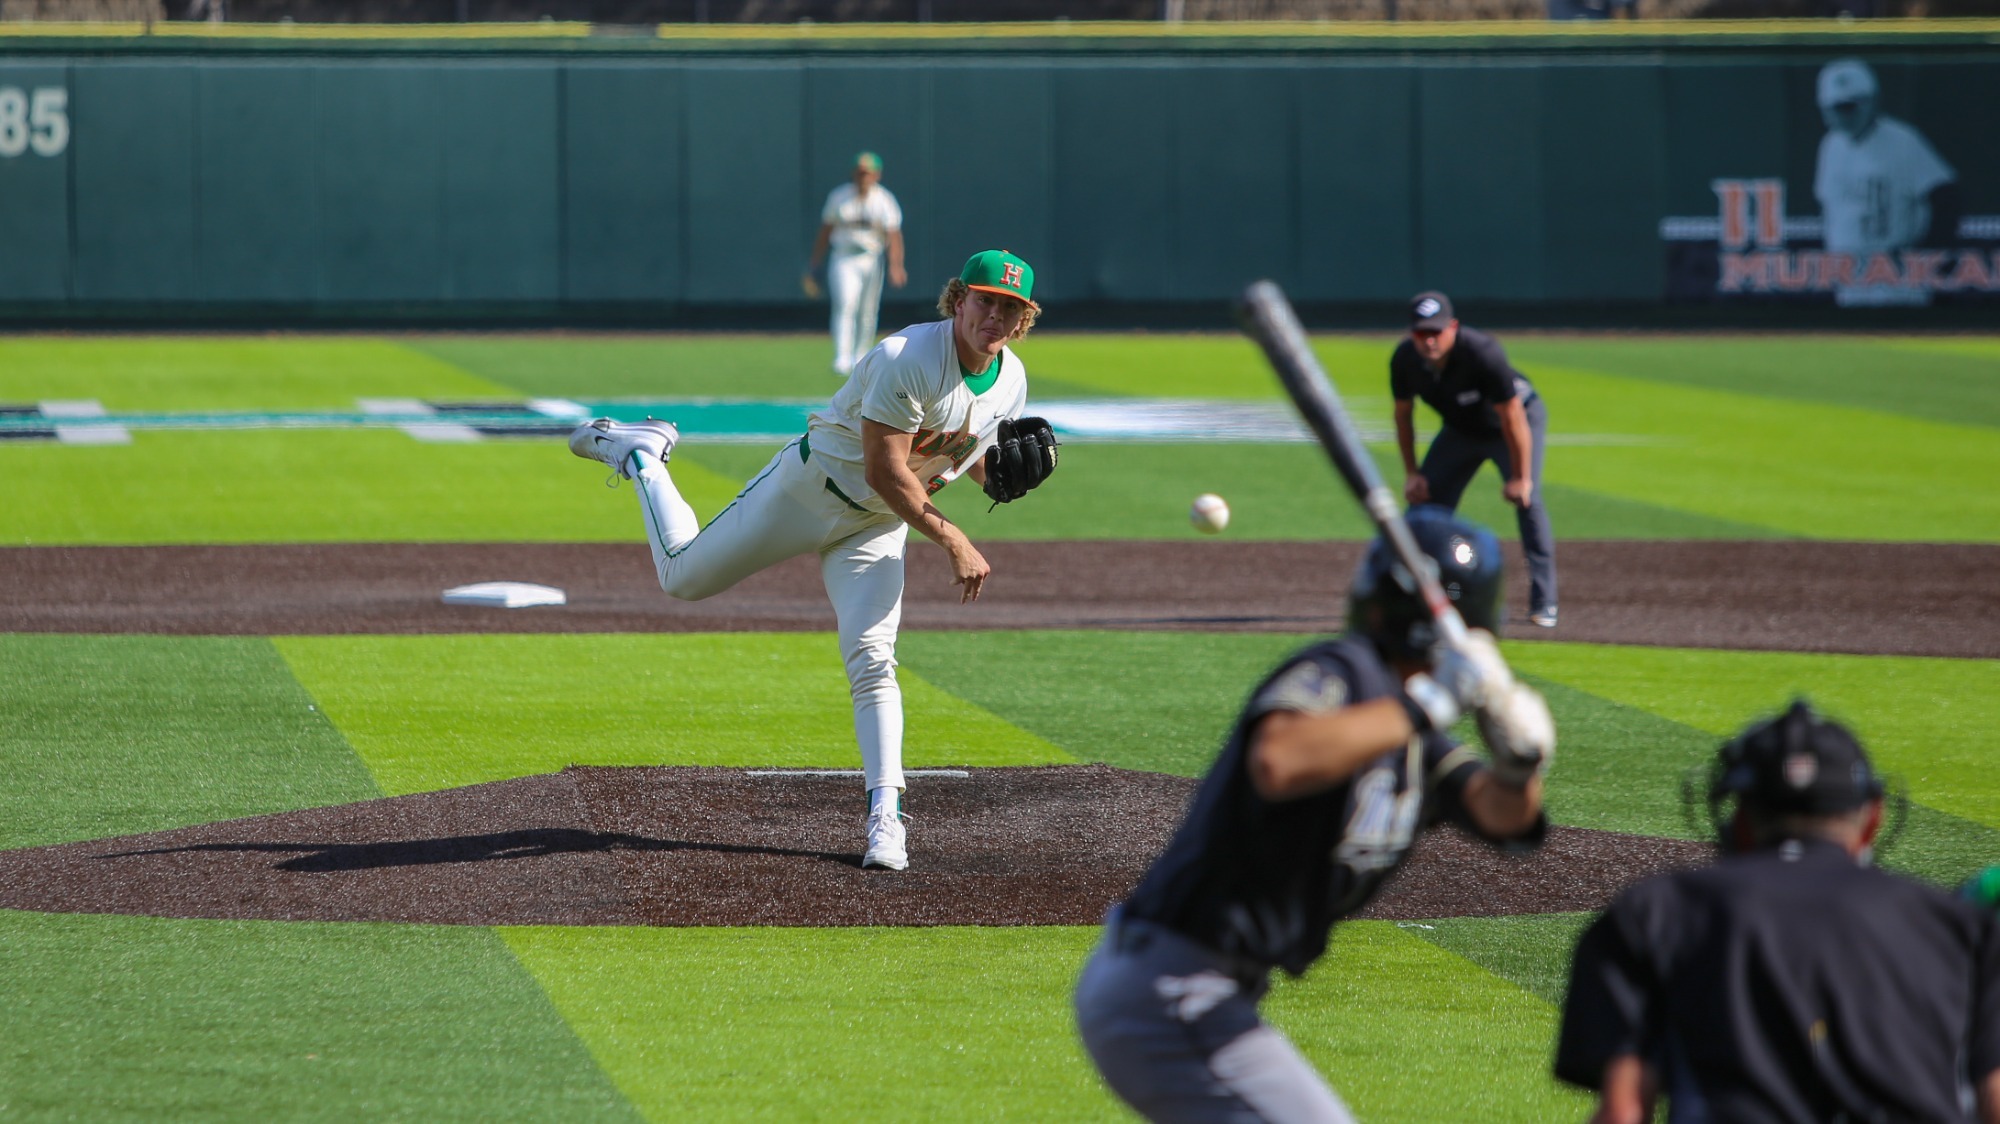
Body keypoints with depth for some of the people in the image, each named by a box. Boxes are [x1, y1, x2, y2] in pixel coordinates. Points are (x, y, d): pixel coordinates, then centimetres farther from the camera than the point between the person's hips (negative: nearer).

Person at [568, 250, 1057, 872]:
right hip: (811, 488, -4)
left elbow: (968, 452, 12)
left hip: (876, 528, 4)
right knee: (683, 576, 9)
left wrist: (1002, 470, -12)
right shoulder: (909, 360, -30)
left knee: (871, 658, -12)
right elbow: (884, 472, -30)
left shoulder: (1011, 381, -5)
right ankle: (640, 453, 33)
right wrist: (953, 542, -34)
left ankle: (885, 816, -12)